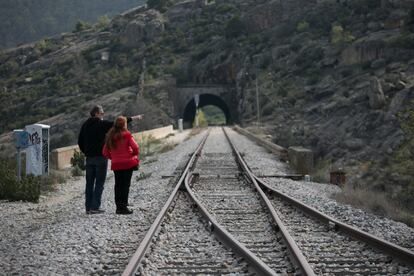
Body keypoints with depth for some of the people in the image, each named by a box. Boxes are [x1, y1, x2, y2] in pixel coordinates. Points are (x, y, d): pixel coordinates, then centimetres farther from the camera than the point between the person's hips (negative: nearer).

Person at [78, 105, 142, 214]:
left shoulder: (85, 125, 9)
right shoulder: (102, 124, -9)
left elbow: (80, 142, 11)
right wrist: (132, 118, -1)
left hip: (89, 157, 6)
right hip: (100, 157, -6)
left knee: (89, 183, 9)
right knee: (99, 183, -2)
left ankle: (88, 207, 9)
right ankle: (95, 207, -6)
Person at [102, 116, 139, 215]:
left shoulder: (110, 136, 5)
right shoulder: (126, 135, -9)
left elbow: (105, 152, 6)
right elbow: (136, 147, -15)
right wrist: (135, 155, 4)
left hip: (116, 165, 4)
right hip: (128, 163, -4)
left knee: (118, 185, 12)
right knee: (126, 184, 0)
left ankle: (118, 207, 12)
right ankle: (123, 207, -3)